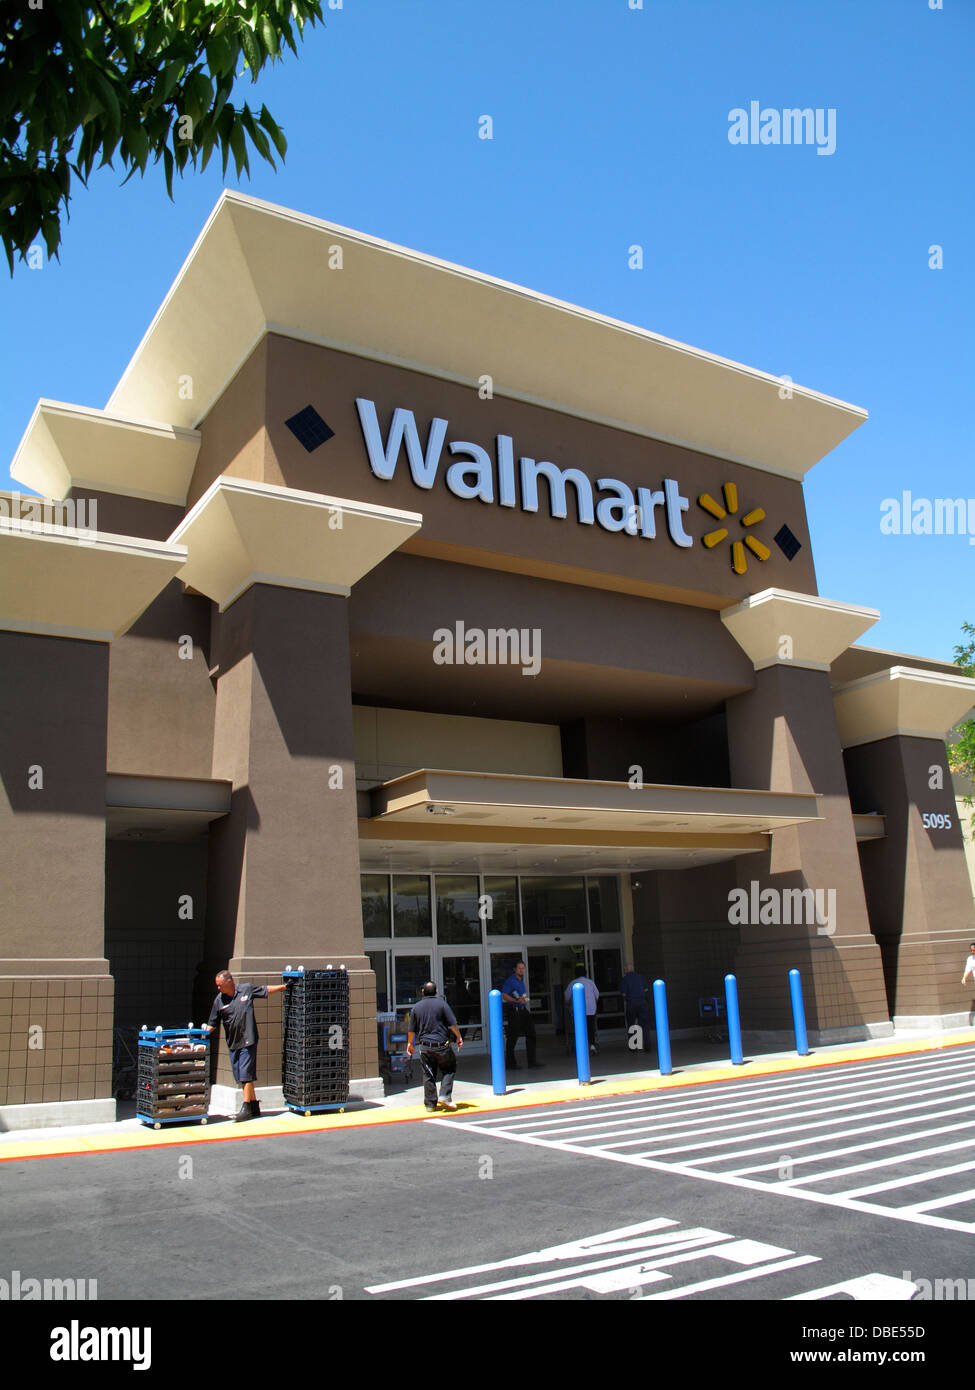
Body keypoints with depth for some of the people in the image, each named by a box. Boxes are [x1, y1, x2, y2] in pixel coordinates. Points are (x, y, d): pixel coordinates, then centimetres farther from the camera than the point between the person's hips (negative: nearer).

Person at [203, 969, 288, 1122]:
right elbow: (212, 1024, 6)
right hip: (232, 1044, 4)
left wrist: (284, 987, 13)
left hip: (248, 1041, -4)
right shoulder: (219, 1000, 2)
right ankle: (255, 1107, 18)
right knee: (242, 1077, 8)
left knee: (246, 1075, -9)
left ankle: (247, 1108, -6)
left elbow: (266, 990, 12)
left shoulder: (247, 989, -2)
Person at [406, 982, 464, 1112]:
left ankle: (430, 1104, 12)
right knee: (448, 1069, 14)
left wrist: (410, 1043, 25)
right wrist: (459, 1037, 8)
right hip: (441, 1045, -3)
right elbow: (453, 1024, -6)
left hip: (425, 1046, 3)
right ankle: (445, 1096, 0)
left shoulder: (416, 1007, 6)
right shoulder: (442, 1004, -3)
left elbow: (411, 1029, 11)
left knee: (428, 1075, 10)